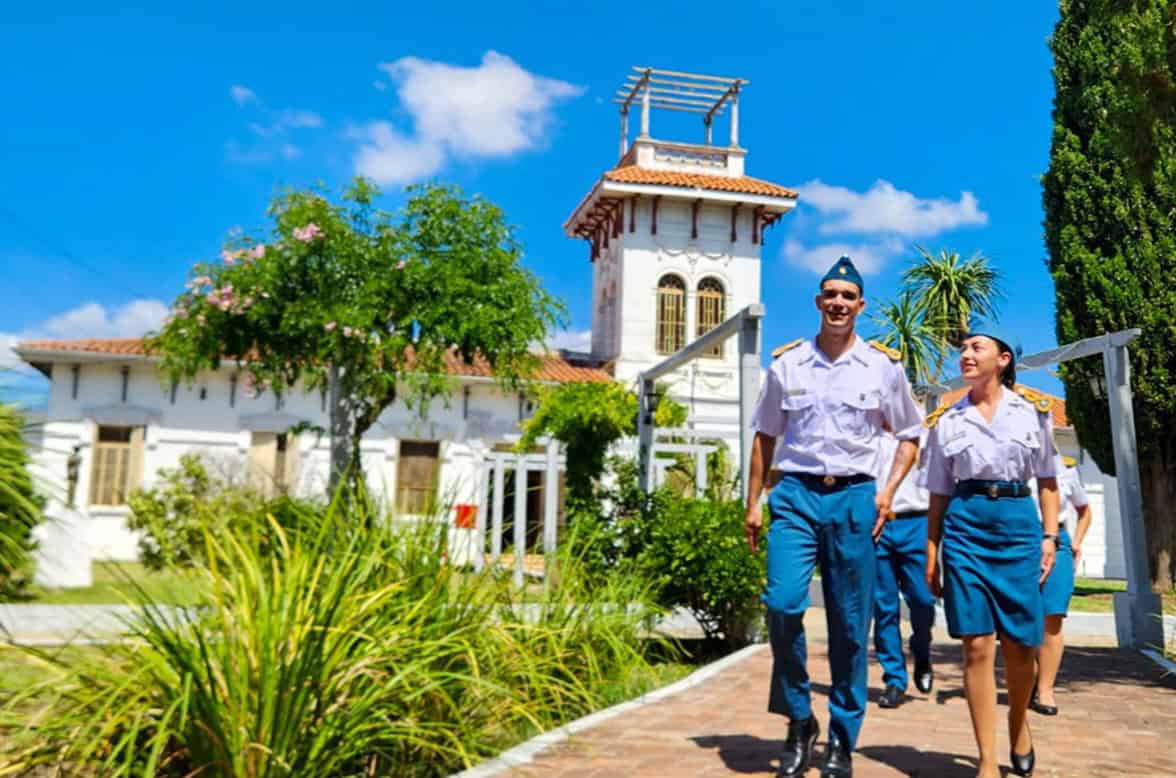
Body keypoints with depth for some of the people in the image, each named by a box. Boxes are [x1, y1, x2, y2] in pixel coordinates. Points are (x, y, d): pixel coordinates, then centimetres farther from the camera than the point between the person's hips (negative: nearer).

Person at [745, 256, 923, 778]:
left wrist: (887, 492, 1)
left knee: (850, 625, 3)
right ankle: (798, 720, 6)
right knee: (782, 603, -16)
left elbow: (910, 435, 15)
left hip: (855, 497, 0)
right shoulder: (786, 363, 7)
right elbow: (765, 437, 12)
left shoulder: (884, 366, 6)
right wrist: (753, 503, 7)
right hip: (796, 494, 0)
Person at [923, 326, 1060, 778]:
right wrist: (931, 555, 6)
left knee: (1018, 644, 4)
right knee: (977, 645, -4)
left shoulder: (1033, 411, 8)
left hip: (1018, 523, 0)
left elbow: (1047, 481, 11)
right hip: (965, 525, 0)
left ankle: (1019, 723, 34)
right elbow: (939, 495, 10)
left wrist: (1050, 536, 0)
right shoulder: (946, 421, 8)